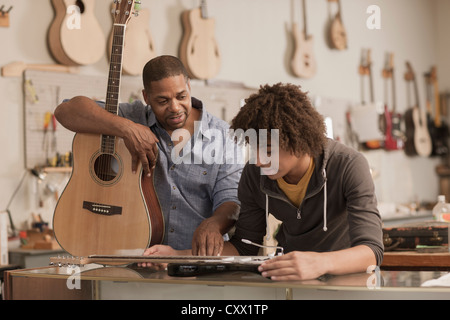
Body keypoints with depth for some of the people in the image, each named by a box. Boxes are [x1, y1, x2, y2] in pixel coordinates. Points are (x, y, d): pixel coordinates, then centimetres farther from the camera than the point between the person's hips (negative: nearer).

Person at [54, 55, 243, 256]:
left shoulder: (222, 135, 4)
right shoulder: (134, 117, 3)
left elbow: (230, 199, -2)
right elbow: (66, 111, -5)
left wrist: (213, 224, -26)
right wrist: (126, 128, -18)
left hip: (200, 256, 1)